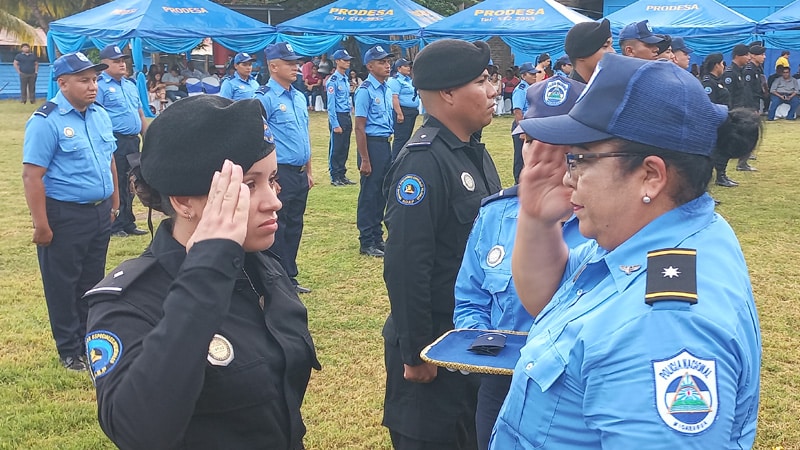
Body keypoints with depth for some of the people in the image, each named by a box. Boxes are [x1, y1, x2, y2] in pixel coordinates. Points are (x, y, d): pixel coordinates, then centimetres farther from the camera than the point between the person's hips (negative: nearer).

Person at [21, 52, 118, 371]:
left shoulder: (100, 115, 7)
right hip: (64, 215, -7)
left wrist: (114, 202, 17)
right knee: (63, 285, 7)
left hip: (100, 212, 7)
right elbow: (32, 176, -18)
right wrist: (41, 225, -19)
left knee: (93, 281, 17)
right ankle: (70, 351, 21)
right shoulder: (46, 121, -15)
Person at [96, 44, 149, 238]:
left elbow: (140, 114, 23)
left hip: (132, 141, 8)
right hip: (114, 142, -8)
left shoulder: (131, 85, 18)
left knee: (129, 186, 13)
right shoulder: (100, 85, -7)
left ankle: (128, 224, 22)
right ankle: (114, 227, 6)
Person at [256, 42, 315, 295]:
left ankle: (289, 278, 25)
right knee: (275, 228, -1)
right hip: (279, 173, -8)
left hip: (300, 174, 8)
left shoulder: (299, 97, 15)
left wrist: (308, 171, 19)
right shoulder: (264, 98, -10)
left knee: (294, 226, 14)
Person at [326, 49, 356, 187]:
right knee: (336, 148, -2)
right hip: (338, 117, -8)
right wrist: (335, 124, -17)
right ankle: (335, 177, 5)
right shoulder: (333, 81, -12)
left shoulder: (346, 79, 14)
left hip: (347, 117, 8)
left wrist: (349, 120, 15)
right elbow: (331, 104, -15)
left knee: (345, 148, 12)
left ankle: (342, 175, 20)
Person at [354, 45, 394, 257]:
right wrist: (364, 159, -17)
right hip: (372, 143, -8)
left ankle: (377, 237, 26)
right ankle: (366, 242, 10)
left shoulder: (387, 89, 11)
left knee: (382, 193, 14)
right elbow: (360, 127, -15)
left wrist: (389, 150, 14)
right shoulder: (365, 90, -12)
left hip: (386, 144, 8)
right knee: (369, 194, 0)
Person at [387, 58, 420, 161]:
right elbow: (394, 98, -20)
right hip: (403, 111, -10)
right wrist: (399, 114, -25)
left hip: (412, 112, 10)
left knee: (407, 137, 14)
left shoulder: (409, 80, 19)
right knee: (400, 138, -10)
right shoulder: (395, 80, -11)